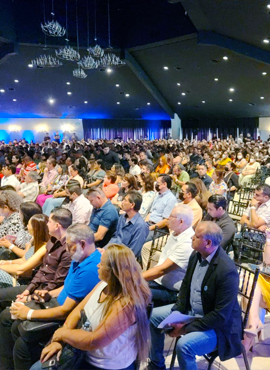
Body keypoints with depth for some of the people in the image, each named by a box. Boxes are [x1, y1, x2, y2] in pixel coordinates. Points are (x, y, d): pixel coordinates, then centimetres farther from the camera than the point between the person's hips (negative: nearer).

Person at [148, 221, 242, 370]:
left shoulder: (227, 271, -31)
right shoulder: (196, 255, -6)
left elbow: (221, 315, -27)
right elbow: (185, 285, 8)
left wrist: (187, 328, -22)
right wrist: (177, 313, -4)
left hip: (216, 325, -8)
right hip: (190, 311, 9)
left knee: (184, 345, -31)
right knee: (154, 316, 8)